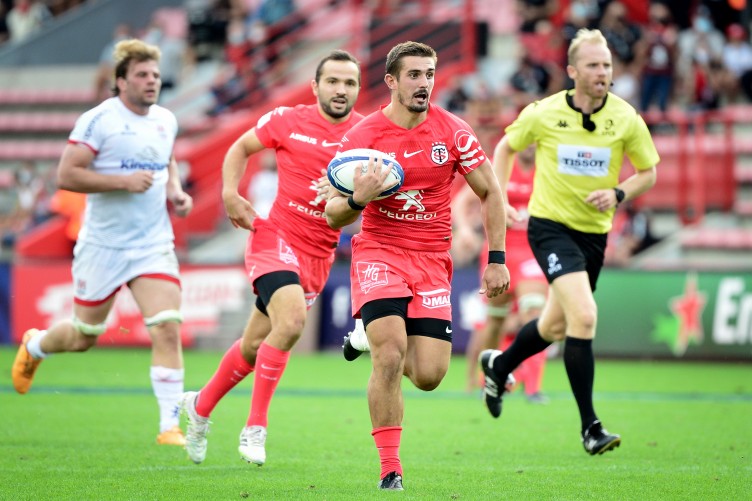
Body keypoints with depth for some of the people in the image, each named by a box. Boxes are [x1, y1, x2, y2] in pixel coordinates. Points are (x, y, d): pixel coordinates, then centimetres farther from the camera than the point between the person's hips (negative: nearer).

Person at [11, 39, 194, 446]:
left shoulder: (166, 120, 7)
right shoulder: (98, 120, -12)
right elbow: (66, 175, -17)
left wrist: (175, 191, 8)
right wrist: (123, 182, -23)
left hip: (154, 245, 4)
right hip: (103, 245, -4)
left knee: (167, 328, -15)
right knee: (83, 337, 11)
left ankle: (170, 425, -12)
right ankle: (33, 346, 46)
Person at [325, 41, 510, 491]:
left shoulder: (453, 132, -3)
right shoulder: (361, 137, -6)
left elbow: (491, 192, 7)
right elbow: (333, 216, -2)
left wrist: (497, 260, 1)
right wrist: (358, 200, -25)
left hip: (432, 259, 2)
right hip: (379, 252, -2)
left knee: (430, 375, -6)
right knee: (389, 356, -22)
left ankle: (379, 340, 31)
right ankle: (390, 470, -11)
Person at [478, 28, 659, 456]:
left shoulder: (626, 119, -7)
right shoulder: (543, 114, -10)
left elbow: (648, 172, 4)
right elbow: (506, 148, 9)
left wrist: (619, 193, -15)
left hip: (595, 232, 4)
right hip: (550, 225, -4)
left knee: (556, 326, 19)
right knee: (584, 316, -22)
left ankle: (498, 365, 50)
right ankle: (591, 426, -17)